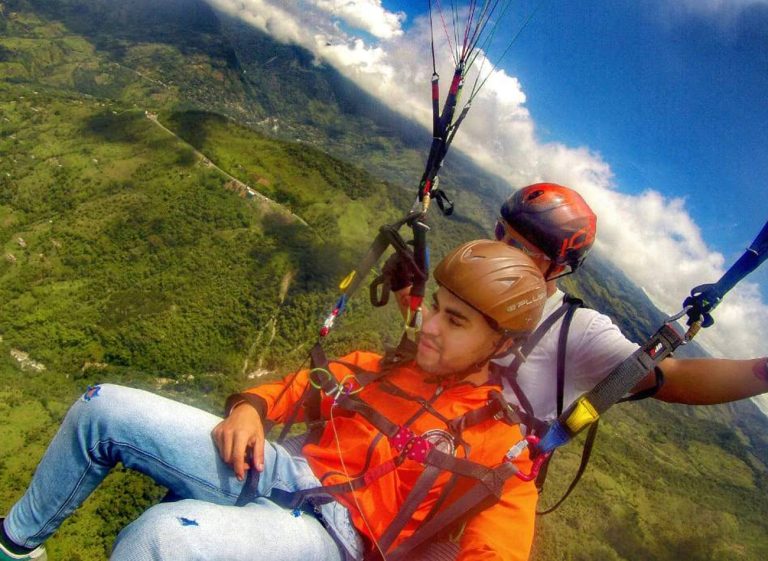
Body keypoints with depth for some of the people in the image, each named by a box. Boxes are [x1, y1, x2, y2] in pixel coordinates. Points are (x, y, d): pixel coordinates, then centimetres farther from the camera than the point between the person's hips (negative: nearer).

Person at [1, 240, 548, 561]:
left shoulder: (500, 446, -2)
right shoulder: (387, 366, 12)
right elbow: (309, 384, 16)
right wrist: (251, 407, -4)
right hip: (283, 467, 6)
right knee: (103, 407, -2)